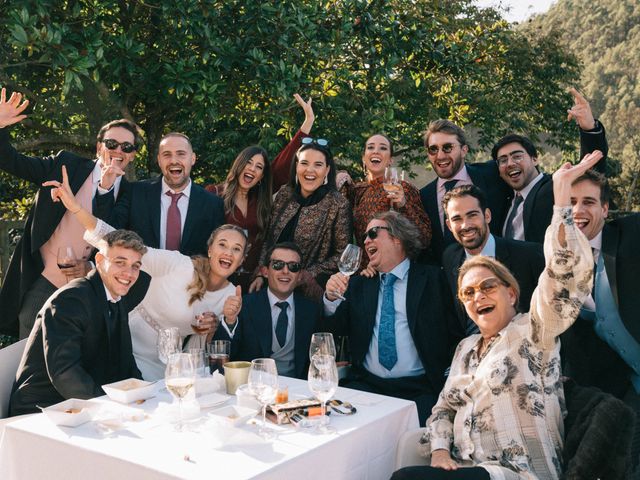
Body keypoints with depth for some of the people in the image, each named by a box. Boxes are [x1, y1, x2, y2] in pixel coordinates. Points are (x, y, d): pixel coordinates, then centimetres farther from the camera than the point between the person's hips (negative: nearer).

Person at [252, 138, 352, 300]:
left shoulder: (338, 205, -13)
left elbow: (342, 255, -9)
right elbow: (268, 239, 8)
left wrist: (308, 274, -14)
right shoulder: (284, 194, 1)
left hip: (310, 290, -4)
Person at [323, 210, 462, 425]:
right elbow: (335, 330, 12)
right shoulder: (358, 284, 17)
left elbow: (456, 334, 5)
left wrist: (449, 380, -8)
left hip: (419, 390, -2)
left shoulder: (432, 278, 7)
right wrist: (331, 299, -7)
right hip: (366, 385, 3)